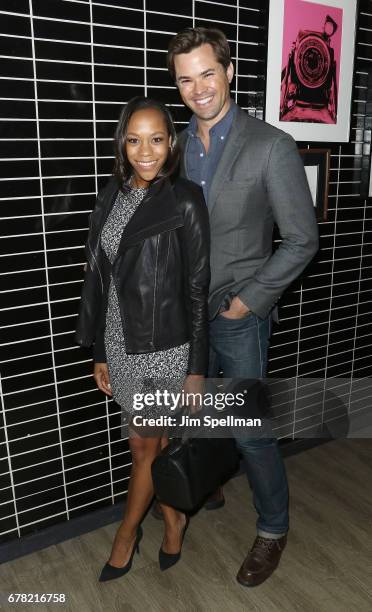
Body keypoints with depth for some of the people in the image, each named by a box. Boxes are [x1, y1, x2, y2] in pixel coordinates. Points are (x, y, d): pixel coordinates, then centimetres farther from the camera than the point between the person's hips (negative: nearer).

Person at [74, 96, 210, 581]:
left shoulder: (185, 201, -11)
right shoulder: (112, 196, 4)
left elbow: (197, 290, -10)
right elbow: (99, 280, 6)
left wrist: (197, 368, -9)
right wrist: (100, 353, 8)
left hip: (164, 348, -5)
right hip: (121, 345, 5)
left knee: (144, 447, 11)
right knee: (157, 442, 19)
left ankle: (127, 532, 36)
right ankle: (174, 519, 42)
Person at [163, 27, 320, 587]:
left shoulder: (272, 147, -12)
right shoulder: (178, 147, 4)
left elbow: (302, 240, -11)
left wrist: (248, 300, -13)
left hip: (240, 317, -5)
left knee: (250, 431, 4)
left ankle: (273, 529, 30)